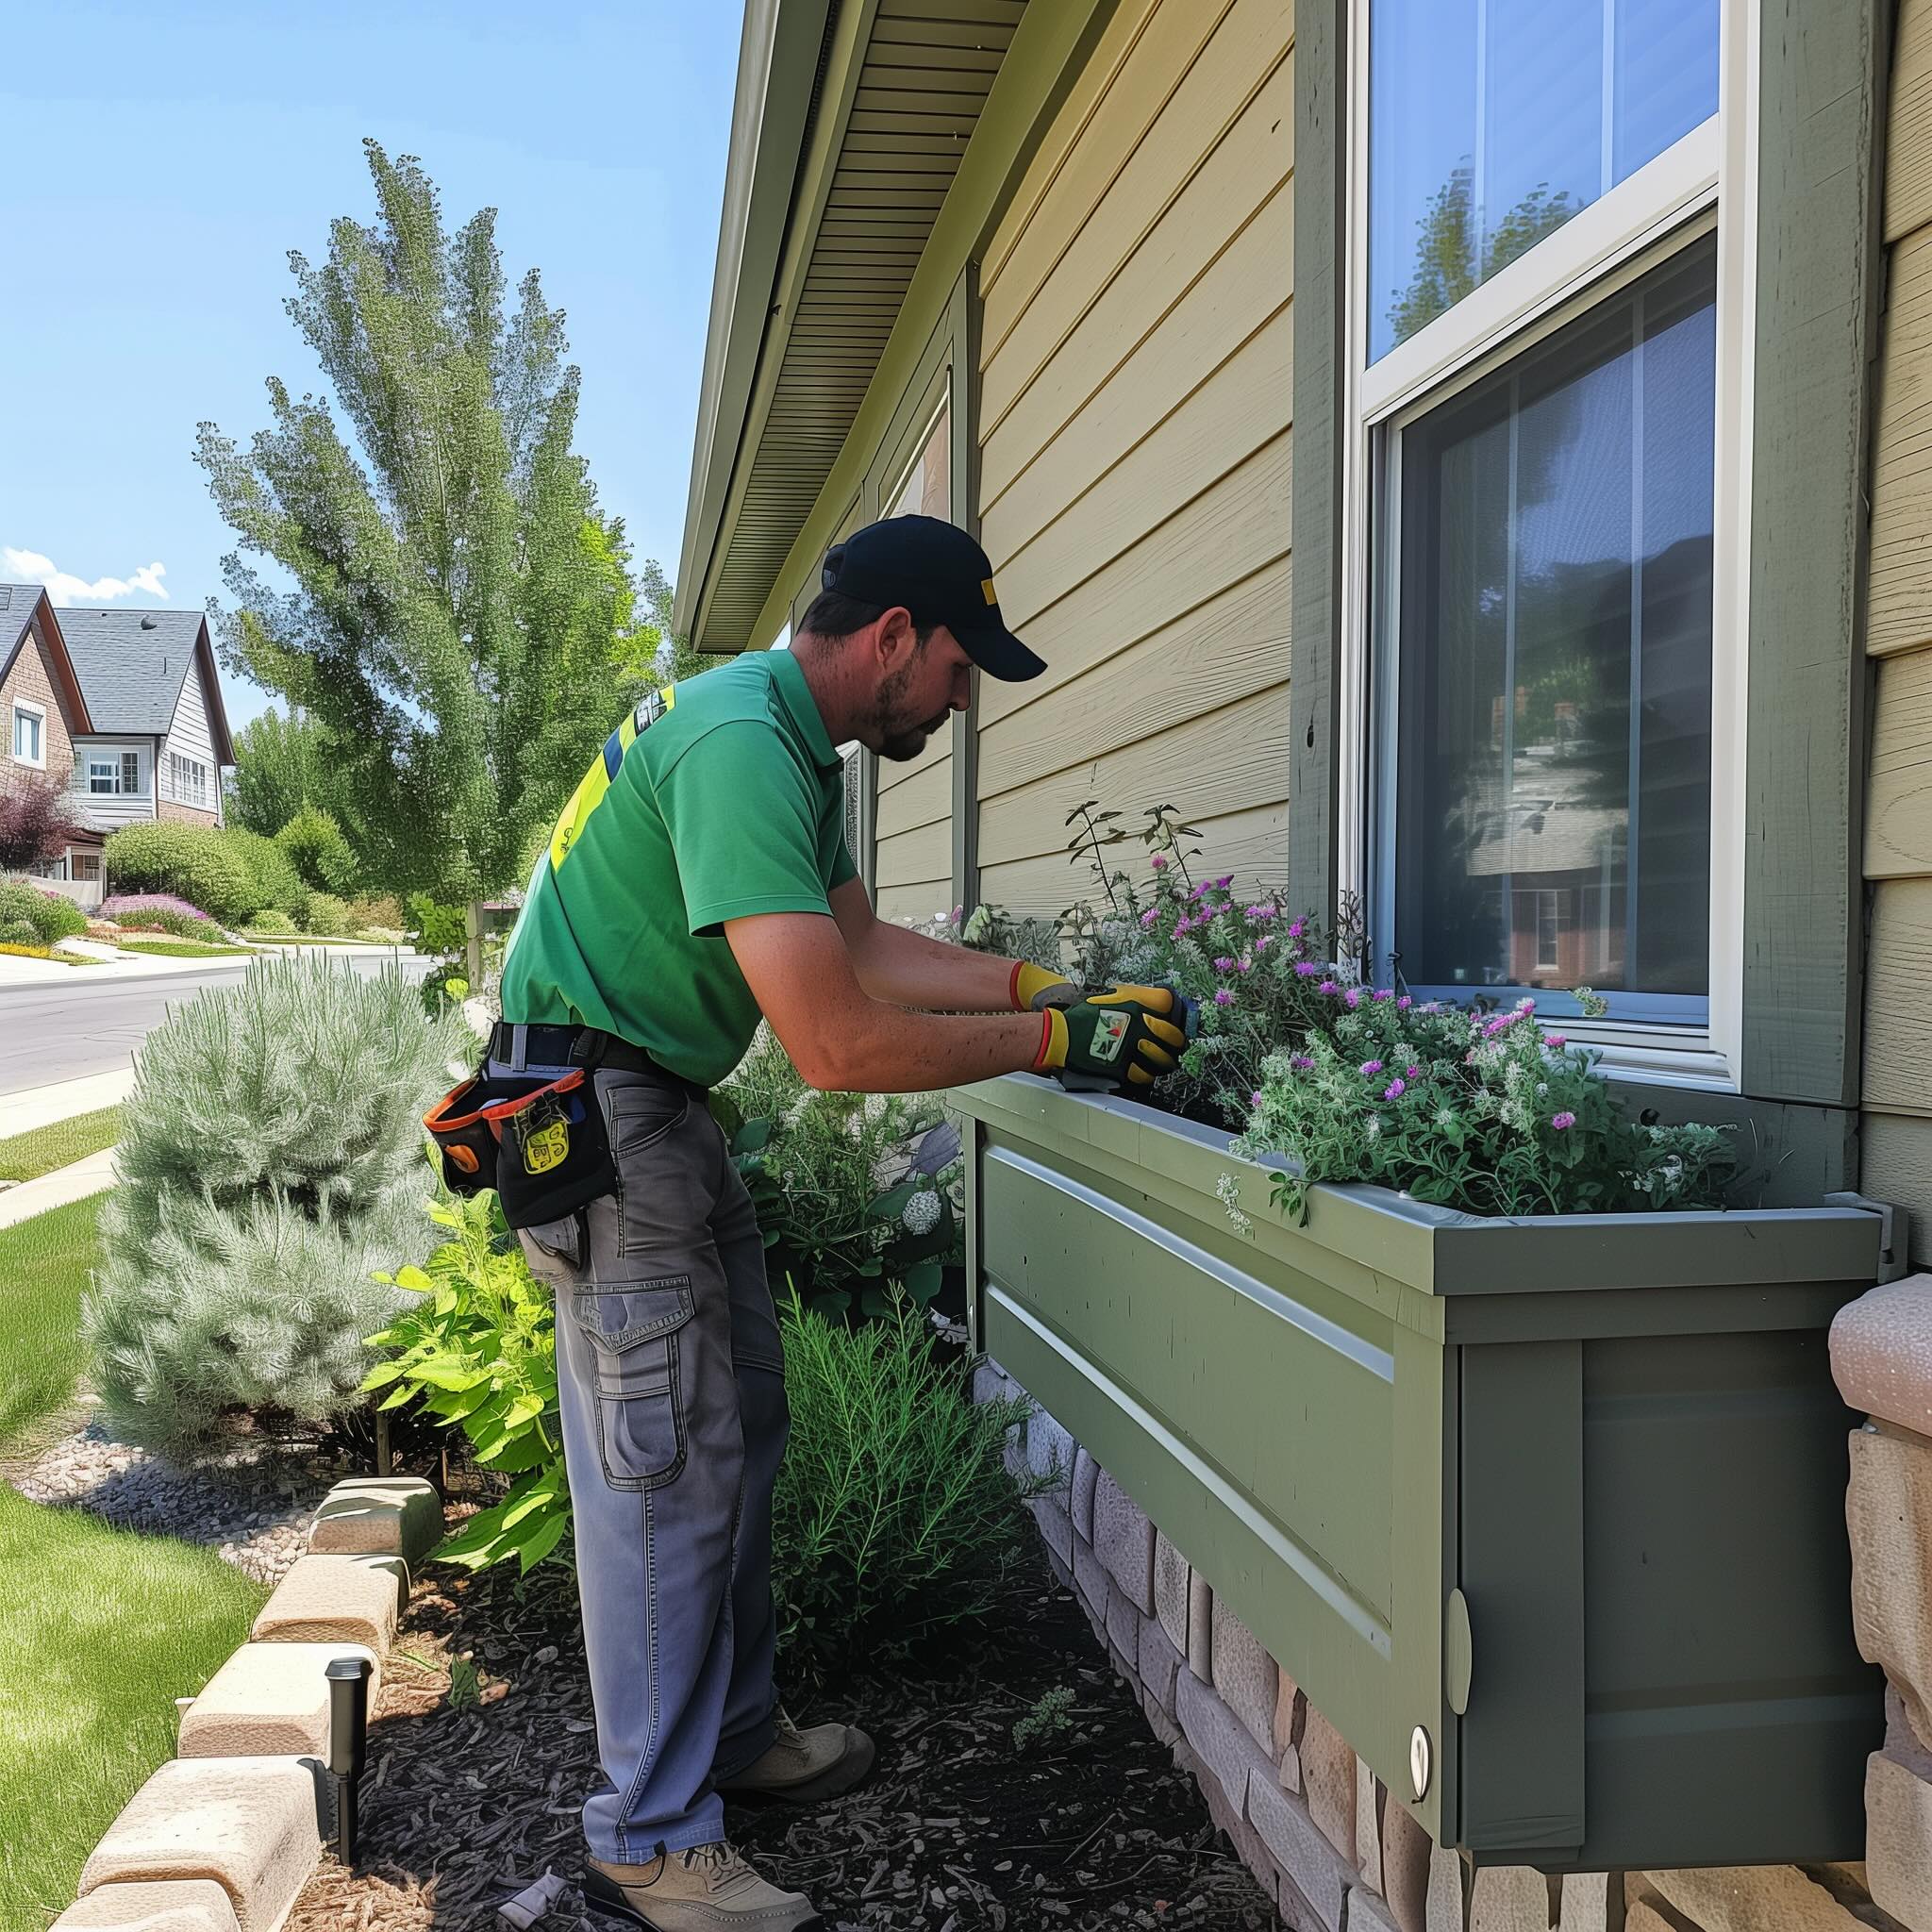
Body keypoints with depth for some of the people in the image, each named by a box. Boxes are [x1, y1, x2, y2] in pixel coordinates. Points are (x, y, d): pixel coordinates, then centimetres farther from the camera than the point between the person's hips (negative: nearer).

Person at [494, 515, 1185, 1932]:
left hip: (667, 1109, 10)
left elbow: (861, 946, 15)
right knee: (668, 1462, -5)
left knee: (739, 1427, 15)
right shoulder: (739, 746, -25)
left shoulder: (795, 743, 9)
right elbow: (838, 1044, -30)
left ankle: (733, 1734, 30)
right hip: (593, 1105, -10)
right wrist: (1059, 1040, -21)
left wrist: (1038, 981, 6)